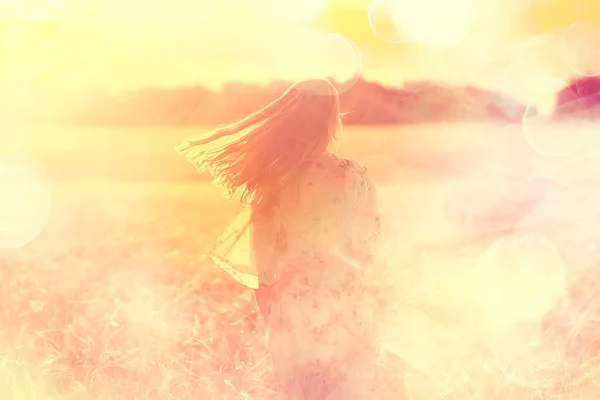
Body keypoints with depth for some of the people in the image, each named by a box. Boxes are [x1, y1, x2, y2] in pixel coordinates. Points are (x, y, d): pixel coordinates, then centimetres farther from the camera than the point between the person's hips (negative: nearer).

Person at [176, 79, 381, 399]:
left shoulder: (270, 180, -12)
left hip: (290, 313, 2)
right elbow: (366, 249, -7)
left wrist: (272, 319, 9)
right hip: (340, 313, -2)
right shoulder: (352, 178, -19)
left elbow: (261, 266, -6)